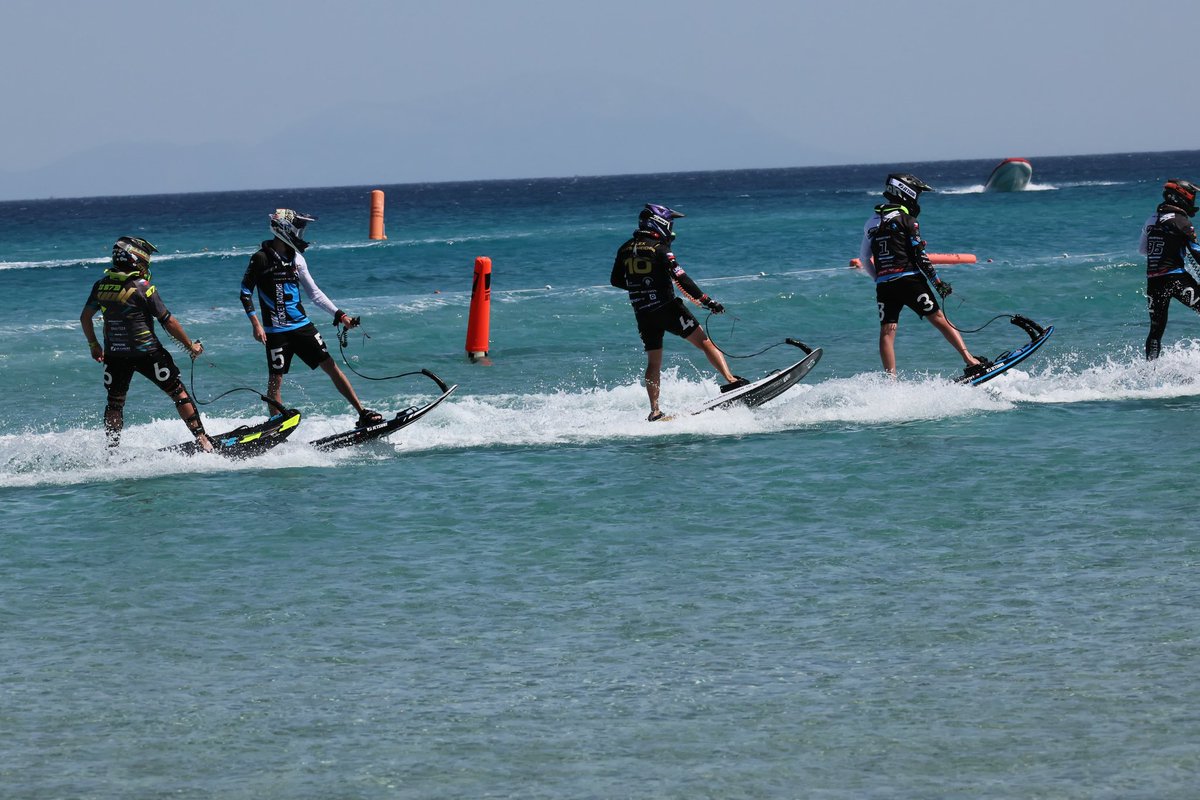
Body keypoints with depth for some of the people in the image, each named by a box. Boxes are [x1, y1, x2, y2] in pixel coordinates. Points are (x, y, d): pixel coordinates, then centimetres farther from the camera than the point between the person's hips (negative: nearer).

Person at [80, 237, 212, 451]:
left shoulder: (101, 286, 1)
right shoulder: (143, 288, -15)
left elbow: (84, 318, 12)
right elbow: (168, 322, -12)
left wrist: (93, 345, 26)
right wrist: (190, 345, 1)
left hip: (115, 356, 4)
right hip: (147, 353, -4)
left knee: (115, 403, 18)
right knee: (179, 393, 5)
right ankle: (203, 441, 3)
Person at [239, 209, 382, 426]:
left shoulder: (296, 258, 11)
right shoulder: (261, 259, -6)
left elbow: (314, 292, 16)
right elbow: (246, 292, -4)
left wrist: (339, 314, 10)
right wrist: (255, 323, -15)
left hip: (302, 326, 5)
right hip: (276, 332, -5)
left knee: (331, 366, 0)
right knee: (275, 380, -4)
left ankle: (363, 414, 0)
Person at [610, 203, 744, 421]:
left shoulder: (625, 249, 8)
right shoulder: (659, 248, -9)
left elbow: (616, 281, 17)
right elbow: (682, 279, -16)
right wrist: (707, 301, -13)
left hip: (643, 315, 5)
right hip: (668, 308, -5)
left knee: (653, 362, 12)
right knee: (705, 342, 0)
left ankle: (654, 411, 3)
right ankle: (730, 380, -12)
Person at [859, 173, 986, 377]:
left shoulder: (872, 222, 15)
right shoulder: (905, 219, -4)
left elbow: (864, 259, 18)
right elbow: (919, 255, -9)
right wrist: (937, 282, -5)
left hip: (884, 285, 5)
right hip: (909, 280, -5)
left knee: (887, 332, 0)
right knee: (940, 320, 1)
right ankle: (971, 363, -1)